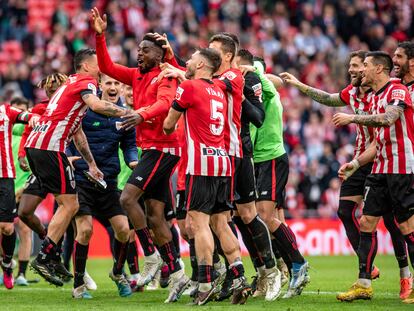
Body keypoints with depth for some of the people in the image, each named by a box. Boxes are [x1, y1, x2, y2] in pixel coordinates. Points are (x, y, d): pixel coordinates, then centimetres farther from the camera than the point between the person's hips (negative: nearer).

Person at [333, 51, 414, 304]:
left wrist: (352, 118, -22)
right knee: (367, 222, 4)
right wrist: (355, 164, 16)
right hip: (381, 170, 9)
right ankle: (364, 284, 7)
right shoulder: (375, 99, 20)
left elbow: (388, 118, -28)